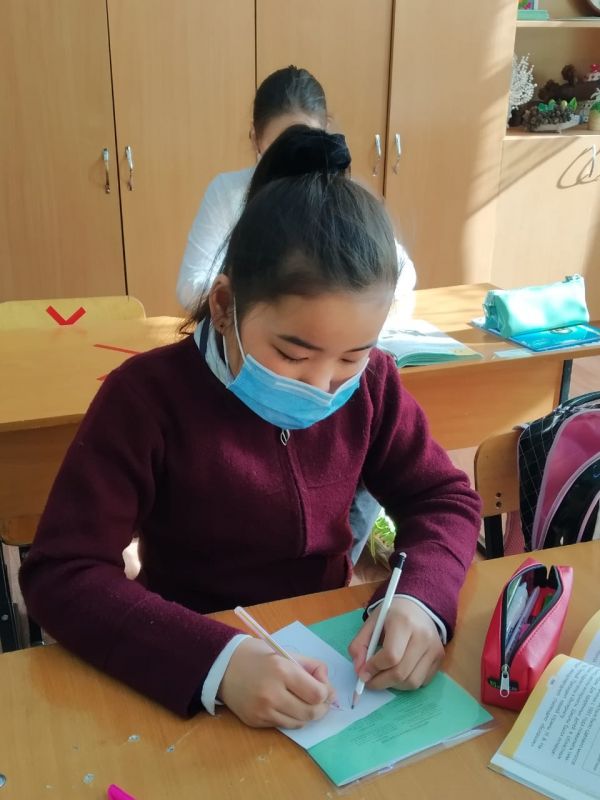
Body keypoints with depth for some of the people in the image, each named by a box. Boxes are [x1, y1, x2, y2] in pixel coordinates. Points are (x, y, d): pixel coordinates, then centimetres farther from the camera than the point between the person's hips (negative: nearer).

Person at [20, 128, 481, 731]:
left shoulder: (370, 383, -8)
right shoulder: (148, 396, -19)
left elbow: (445, 498, 0)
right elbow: (58, 574, -21)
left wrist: (420, 600, -21)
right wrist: (217, 661, -35)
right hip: (190, 677, -2)